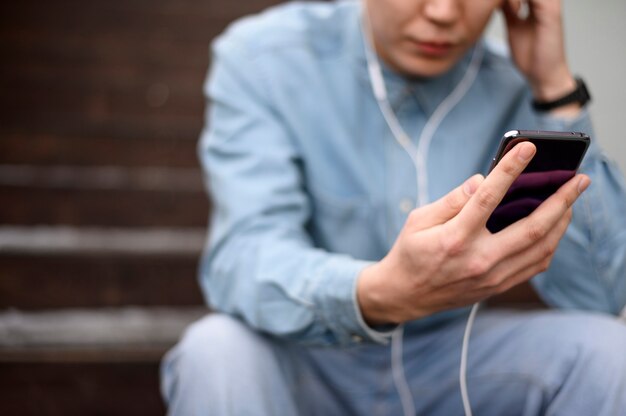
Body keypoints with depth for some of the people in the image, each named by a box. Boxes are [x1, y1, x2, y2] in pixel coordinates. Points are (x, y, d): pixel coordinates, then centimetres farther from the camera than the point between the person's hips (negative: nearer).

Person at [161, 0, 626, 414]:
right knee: (216, 351, -32)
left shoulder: (512, 87, -6)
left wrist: (556, 88, -18)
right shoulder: (262, 57, -13)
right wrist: (384, 294, -47)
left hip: (445, 366, 3)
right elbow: (243, 261, -27)